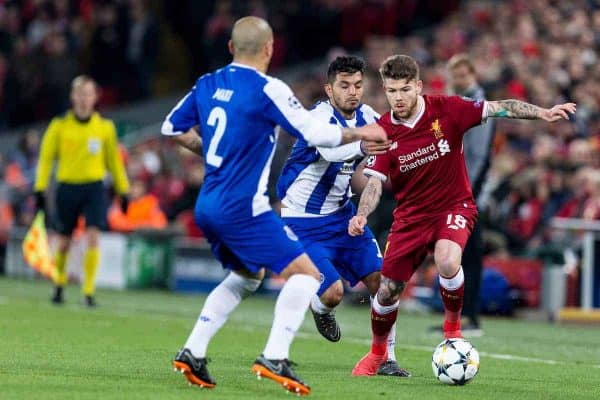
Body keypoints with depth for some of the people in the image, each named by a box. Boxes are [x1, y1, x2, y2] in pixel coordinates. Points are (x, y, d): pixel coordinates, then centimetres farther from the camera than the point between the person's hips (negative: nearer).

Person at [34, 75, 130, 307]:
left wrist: (123, 190, 13)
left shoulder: (105, 127, 3)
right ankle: (59, 285, 32)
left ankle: (89, 291, -12)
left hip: (94, 188, 0)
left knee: (93, 237, -16)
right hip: (67, 188, 0)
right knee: (64, 241, 9)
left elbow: (114, 160, 13)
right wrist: (40, 190, -4)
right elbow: (46, 157, 2)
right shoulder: (60, 125, 0)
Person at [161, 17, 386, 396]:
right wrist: (360, 133, 3)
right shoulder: (267, 89, -13)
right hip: (243, 208, -8)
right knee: (305, 273, -4)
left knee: (246, 276, 26)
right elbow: (317, 134, -12)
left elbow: (172, 128, 18)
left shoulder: (208, 84, 8)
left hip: (207, 207, 8)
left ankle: (192, 353, 18)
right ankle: (275, 358, -17)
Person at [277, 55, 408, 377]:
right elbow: (330, 148, -46)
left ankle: (386, 358, 5)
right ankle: (319, 308, 21)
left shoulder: (366, 116, -3)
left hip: (341, 213, 7)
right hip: (304, 221, -7)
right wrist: (360, 147, -68)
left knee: (381, 280, -6)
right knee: (332, 293, -17)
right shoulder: (320, 117, -25)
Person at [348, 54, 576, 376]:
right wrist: (361, 216, -27)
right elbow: (375, 182, -9)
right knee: (387, 290, 2)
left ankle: (453, 327, -5)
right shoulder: (383, 131, -10)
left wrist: (542, 113, -27)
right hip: (410, 214, 2)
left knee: (447, 263, -33)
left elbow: (499, 108, -15)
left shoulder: (446, 110, -14)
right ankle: (377, 353, 30)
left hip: (454, 207, -2)